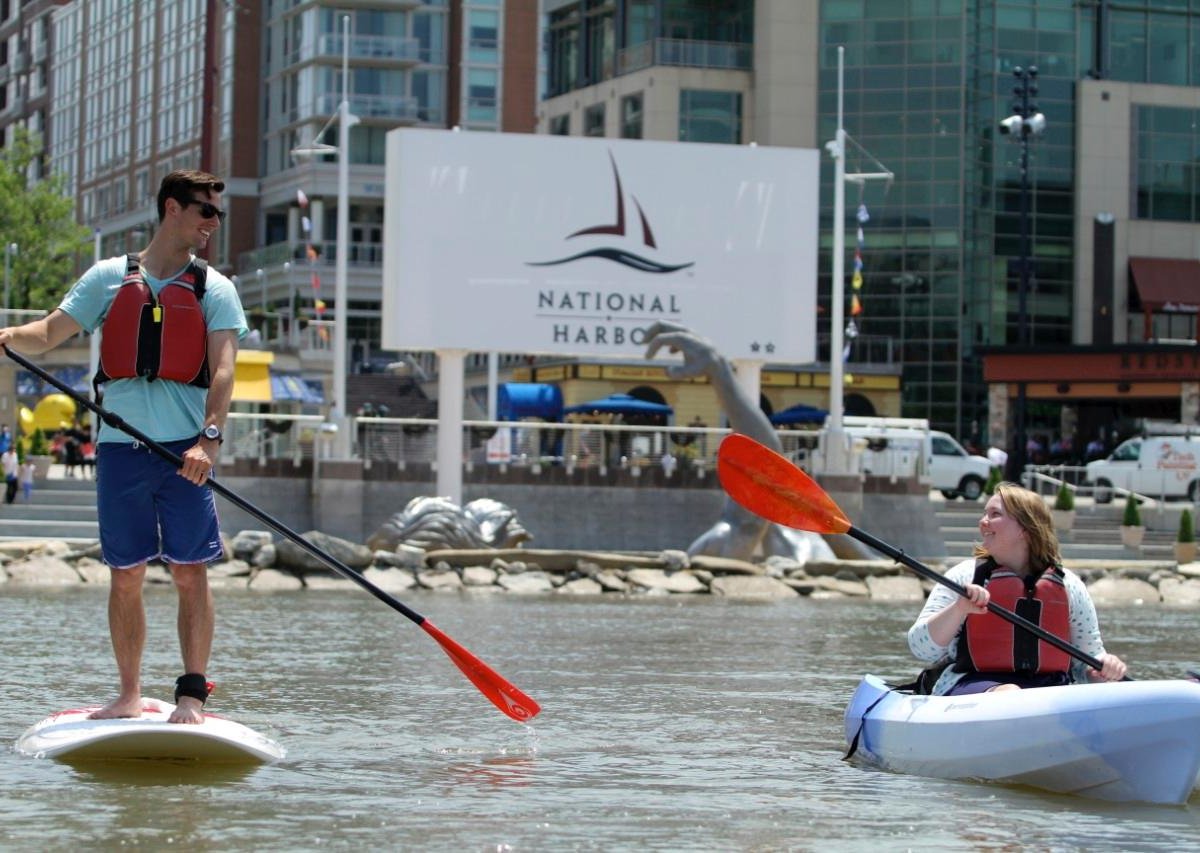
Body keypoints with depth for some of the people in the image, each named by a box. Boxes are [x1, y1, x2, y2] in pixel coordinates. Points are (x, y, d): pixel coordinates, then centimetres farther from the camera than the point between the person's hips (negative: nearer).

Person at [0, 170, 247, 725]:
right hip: (120, 449, 1)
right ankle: (130, 697, 14)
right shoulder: (109, 278, 10)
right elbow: (50, 333, 9)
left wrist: (209, 438, -20)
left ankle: (192, 695, -3)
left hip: (185, 451, -1)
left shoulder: (213, 289, 7)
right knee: (125, 576, 6)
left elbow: (223, 368, -5)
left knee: (190, 573, -5)